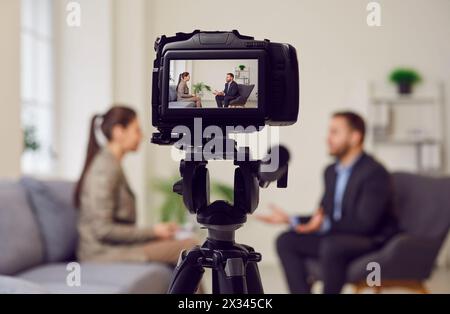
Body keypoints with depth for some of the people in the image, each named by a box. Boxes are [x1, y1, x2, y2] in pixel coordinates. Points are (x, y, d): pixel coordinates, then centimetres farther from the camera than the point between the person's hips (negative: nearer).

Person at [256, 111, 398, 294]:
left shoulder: (375, 173, -17)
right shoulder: (332, 171, 10)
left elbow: (365, 223, -24)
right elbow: (323, 217, 12)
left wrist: (325, 225, -35)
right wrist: (289, 220, -1)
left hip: (372, 240, -8)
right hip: (336, 237, 8)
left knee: (331, 245, -37)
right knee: (286, 241, -5)